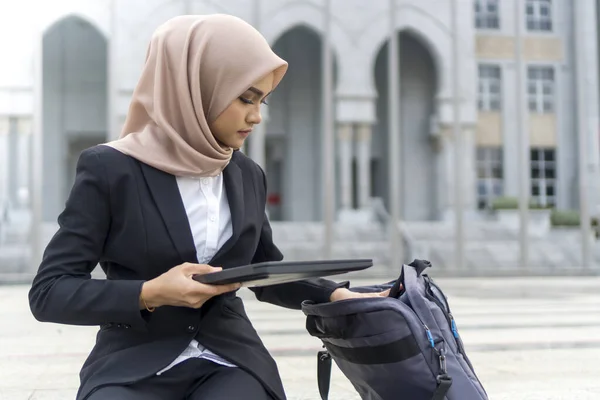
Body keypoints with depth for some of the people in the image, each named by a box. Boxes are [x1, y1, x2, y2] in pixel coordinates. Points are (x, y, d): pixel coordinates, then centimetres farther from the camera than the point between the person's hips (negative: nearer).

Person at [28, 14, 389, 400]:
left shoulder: (247, 176, 10)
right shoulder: (111, 169, -5)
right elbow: (48, 292, -6)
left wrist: (336, 294, 5)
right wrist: (150, 295, -18)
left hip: (230, 360, 4)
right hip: (133, 367, -3)